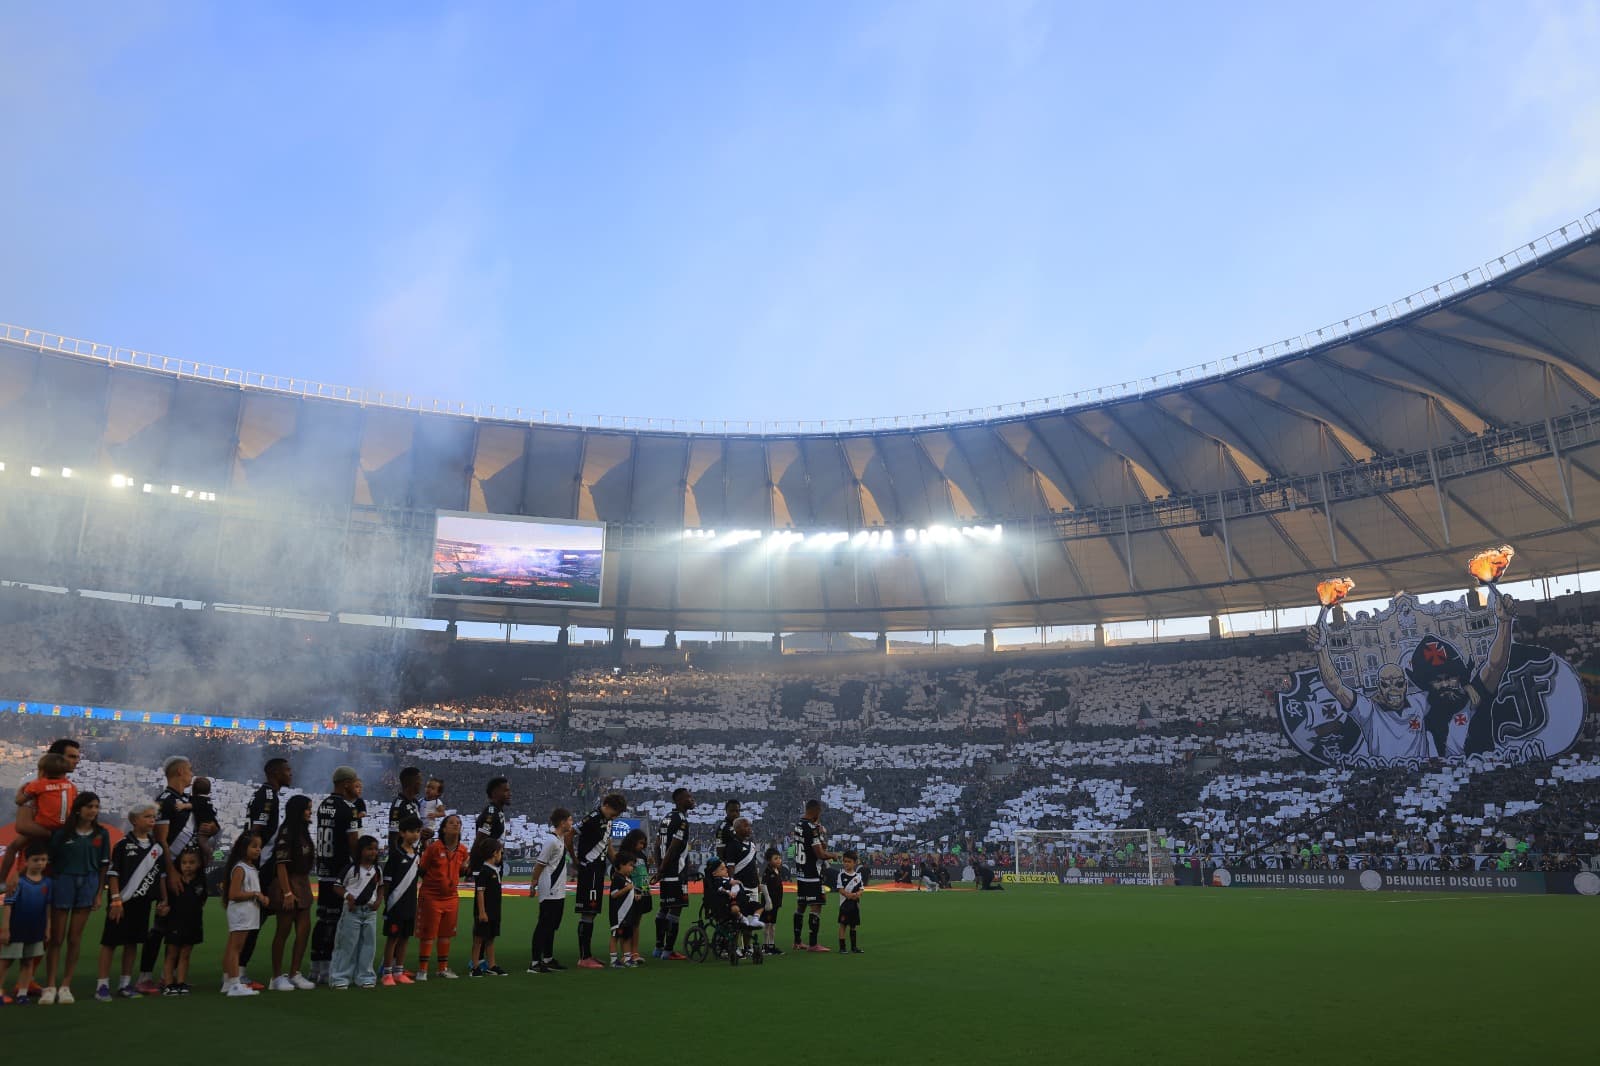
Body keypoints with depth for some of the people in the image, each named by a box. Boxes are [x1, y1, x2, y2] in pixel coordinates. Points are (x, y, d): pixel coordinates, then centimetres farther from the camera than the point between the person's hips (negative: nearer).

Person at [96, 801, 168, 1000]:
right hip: (122, 901, -5)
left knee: (132, 942, 11)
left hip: (142, 902, 5)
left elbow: (161, 876, 12)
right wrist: (116, 900, -14)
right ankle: (102, 985, 7)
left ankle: (125, 984, 19)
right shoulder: (123, 845, -7)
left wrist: (164, 900, 8)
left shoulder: (156, 847, 8)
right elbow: (113, 874, -8)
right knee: (110, 941, 0)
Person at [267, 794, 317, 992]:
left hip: (303, 885, 8)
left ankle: (294, 973, 15)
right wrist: (287, 893, -21)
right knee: (283, 931, 0)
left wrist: (305, 889, 12)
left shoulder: (303, 832, 12)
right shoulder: (286, 833, -13)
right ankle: (277, 976, 9)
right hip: (287, 884, -8)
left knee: (304, 930, 6)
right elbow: (281, 864, -18)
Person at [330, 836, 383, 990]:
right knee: (347, 944, -1)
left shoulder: (377, 870, 7)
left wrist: (379, 900, 1)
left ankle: (365, 977, 16)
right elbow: (338, 886, -4)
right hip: (352, 910, -5)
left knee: (368, 944, 7)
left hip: (370, 911, 5)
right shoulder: (352, 868, -7)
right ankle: (340, 978, 7)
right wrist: (347, 895, -20)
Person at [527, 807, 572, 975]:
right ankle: (535, 963, -3)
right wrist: (533, 885, -12)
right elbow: (539, 864, -16)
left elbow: (567, 848, 29)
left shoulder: (561, 838, 8)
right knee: (544, 926, -6)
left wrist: (570, 834, 13)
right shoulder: (551, 841, -19)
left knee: (552, 926, 16)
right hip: (549, 892, -10)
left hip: (558, 892, 10)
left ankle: (548, 959, 26)